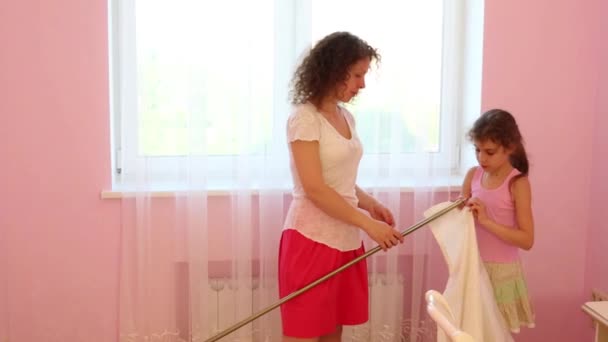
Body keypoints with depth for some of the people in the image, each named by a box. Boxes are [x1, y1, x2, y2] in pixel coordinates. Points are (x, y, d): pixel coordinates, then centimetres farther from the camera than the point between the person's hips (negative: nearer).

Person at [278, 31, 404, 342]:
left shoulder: (346, 117, 11)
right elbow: (315, 189, -18)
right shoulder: (304, 118, -12)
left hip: (345, 241, 8)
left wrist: (370, 205, 2)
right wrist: (368, 224, -19)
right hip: (312, 240, -8)